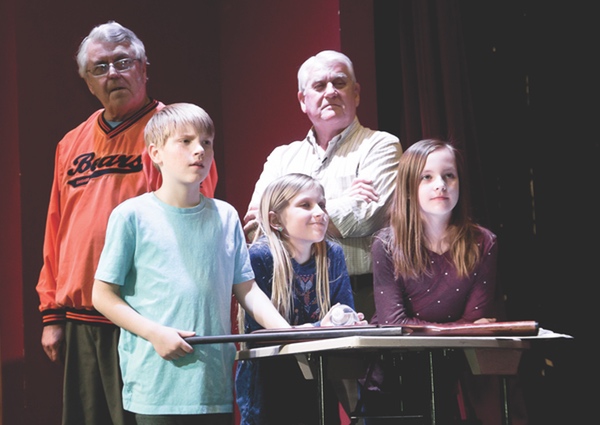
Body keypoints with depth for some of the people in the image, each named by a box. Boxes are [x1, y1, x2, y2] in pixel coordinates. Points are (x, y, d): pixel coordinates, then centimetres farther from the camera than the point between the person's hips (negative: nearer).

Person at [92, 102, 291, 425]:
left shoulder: (226, 217, 9)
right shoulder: (132, 215, -3)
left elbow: (246, 289, 12)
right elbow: (103, 295, -1)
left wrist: (286, 331, -3)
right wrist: (155, 333, -13)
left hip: (217, 383, 4)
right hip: (156, 384, -4)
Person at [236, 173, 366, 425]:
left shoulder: (333, 255, 0)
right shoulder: (260, 256, -16)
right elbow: (259, 331, -19)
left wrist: (350, 325, -22)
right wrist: (317, 329, -29)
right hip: (267, 384, -4)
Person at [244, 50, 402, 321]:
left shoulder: (380, 146, 8)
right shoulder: (282, 157, 19)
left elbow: (364, 218, -8)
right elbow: (253, 229, 4)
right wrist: (341, 202, -5)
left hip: (360, 299, -3)